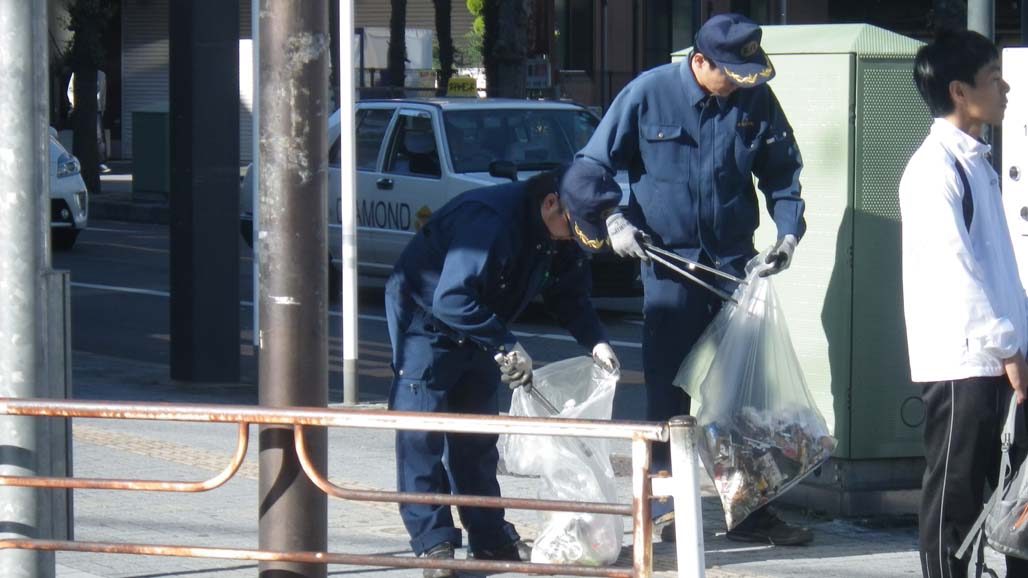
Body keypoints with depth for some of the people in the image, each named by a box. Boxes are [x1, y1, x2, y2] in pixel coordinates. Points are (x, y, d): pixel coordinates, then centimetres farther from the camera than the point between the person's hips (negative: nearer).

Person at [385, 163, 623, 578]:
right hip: (425, 319, -8)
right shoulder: (490, 221, -35)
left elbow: (569, 295, 5)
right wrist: (506, 346, -38)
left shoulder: (563, 235, -7)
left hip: (477, 330, 8)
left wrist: (595, 342, -11)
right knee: (422, 437, -10)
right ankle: (433, 542, -8)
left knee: (478, 437, 12)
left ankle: (490, 537, 17)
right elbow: (452, 300, -39)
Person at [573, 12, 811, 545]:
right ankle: (666, 505, 8)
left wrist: (788, 231, -1)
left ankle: (749, 509, 10)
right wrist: (615, 222, -9)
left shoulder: (756, 100, 0)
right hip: (669, 262, -2)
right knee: (669, 386, 0)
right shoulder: (648, 93, -7)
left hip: (735, 261, 3)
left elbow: (782, 174, 13)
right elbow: (594, 163, 3)